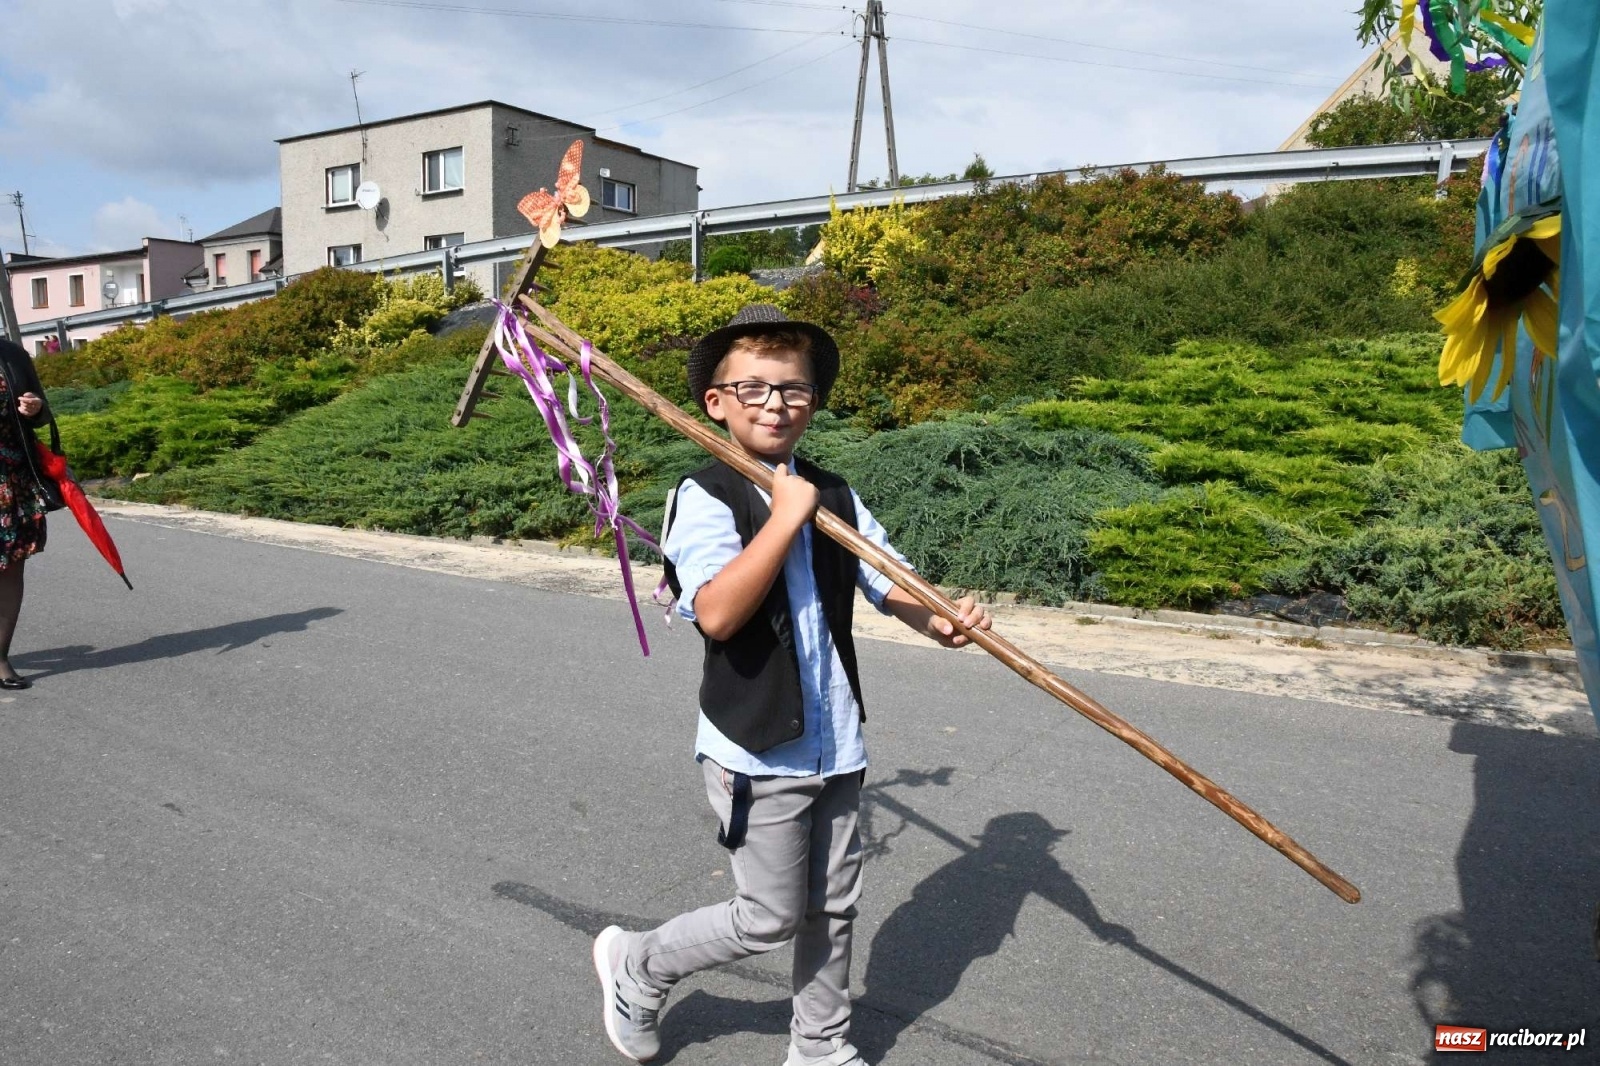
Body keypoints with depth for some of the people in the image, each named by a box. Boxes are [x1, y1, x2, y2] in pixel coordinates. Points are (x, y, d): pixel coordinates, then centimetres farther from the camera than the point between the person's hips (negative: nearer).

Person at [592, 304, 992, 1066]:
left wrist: (939, 619, -20)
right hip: (757, 749, -5)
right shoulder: (705, 497, -13)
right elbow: (717, 613, -28)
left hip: (835, 745, 6)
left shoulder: (833, 497, 4)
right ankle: (636, 967, 32)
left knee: (831, 908, 18)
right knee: (769, 919, 6)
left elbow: (890, 582, 0)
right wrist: (785, 516, -26)